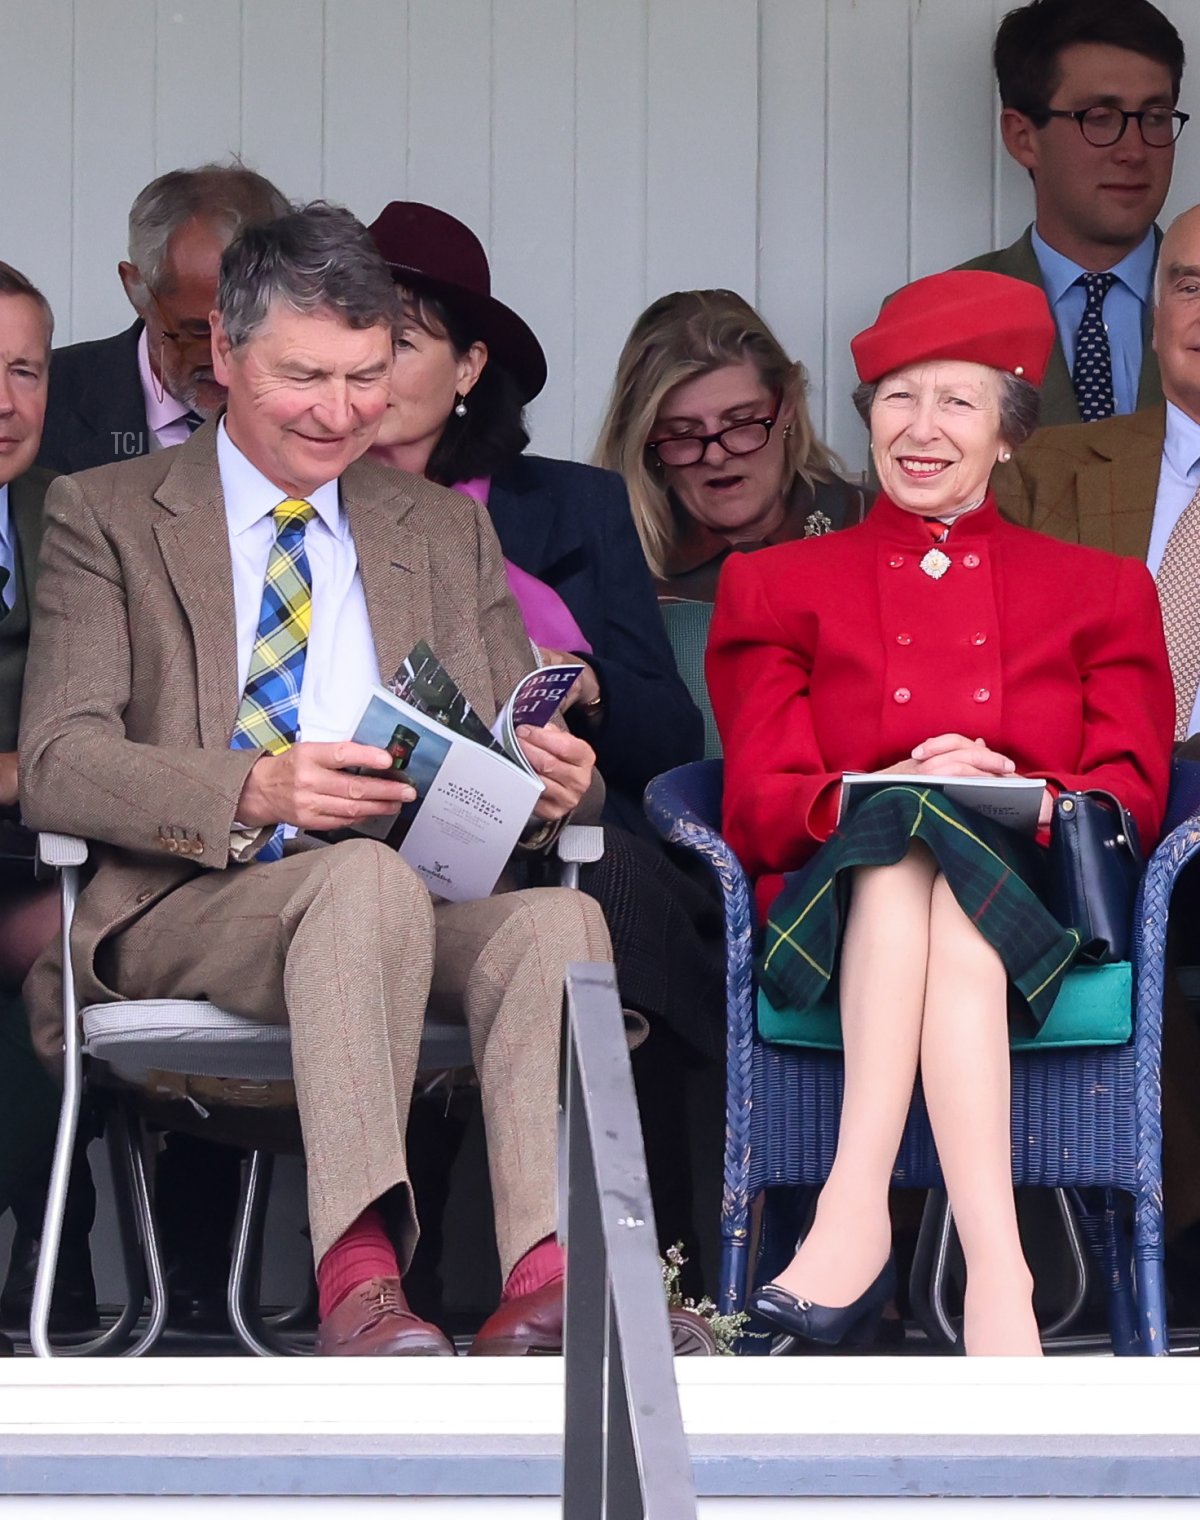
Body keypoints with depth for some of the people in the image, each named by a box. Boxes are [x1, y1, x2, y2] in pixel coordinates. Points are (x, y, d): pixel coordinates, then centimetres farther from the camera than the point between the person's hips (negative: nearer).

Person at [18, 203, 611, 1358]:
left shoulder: (447, 534, 24)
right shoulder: (106, 517, 12)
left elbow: (520, 754, 18)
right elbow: (57, 765, -2)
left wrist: (551, 781, -9)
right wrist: (252, 795, -21)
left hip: (430, 897, 3)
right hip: (186, 907, -3)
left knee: (558, 917, -32)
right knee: (367, 876, -38)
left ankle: (546, 1280, -47)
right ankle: (356, 1278, -48)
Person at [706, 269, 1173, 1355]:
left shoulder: (1099, 593, 21)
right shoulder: (778, 589, 21)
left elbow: (1132, 797, 8)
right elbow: (757, 808, 7)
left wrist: (1016, 796, -15)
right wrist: (883, 792, -15)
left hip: (1034, 902, 0)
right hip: (839, 900, 0)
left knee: (929, 858, -35)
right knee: (917, 833, -36)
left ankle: (858, 1200, -52)